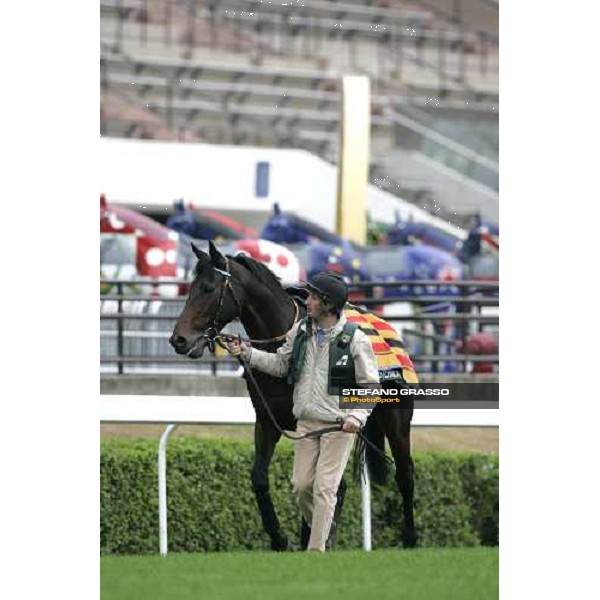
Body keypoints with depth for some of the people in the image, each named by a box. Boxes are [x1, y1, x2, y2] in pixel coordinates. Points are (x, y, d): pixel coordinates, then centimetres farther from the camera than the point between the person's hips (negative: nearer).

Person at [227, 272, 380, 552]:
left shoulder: (355, 339, -11)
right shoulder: (300, 331, 4)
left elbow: (371, 386, -8)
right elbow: (280, 364, 17)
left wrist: (357, 416, -23)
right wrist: (248, 353, 5)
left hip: (338, 425, -5)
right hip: (307, 422, 5)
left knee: (324, 488, -6)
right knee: (301, 485, 7)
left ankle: (316, 550, -3)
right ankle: (320, 527, 30)